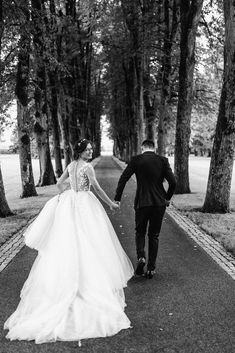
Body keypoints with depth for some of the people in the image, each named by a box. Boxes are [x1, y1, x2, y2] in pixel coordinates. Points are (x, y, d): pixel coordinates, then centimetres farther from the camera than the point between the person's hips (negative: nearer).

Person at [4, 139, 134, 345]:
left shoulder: (71, 165, 8)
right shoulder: (87, 167, -13)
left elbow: (60, 183, 17)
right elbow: (97, 188, -14)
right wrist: (111, 203, -3)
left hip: (69, 203, 7)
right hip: (85, 204, -7)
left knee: (68, 241, 11)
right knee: (88, 241, 1)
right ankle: (92, 280, 6)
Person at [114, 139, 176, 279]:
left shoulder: (136, 160, -2)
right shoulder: (163, 160, 0)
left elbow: (123, 179, -6)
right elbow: (173, 182, -6)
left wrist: (117, 199, 1)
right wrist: (167, 198, 10)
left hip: (142, 202, -1)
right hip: (159, 203, 1)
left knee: (140, 232, 17)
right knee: (154, 235, 13)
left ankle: (141, 257, -8)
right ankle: (151, 268, 14)